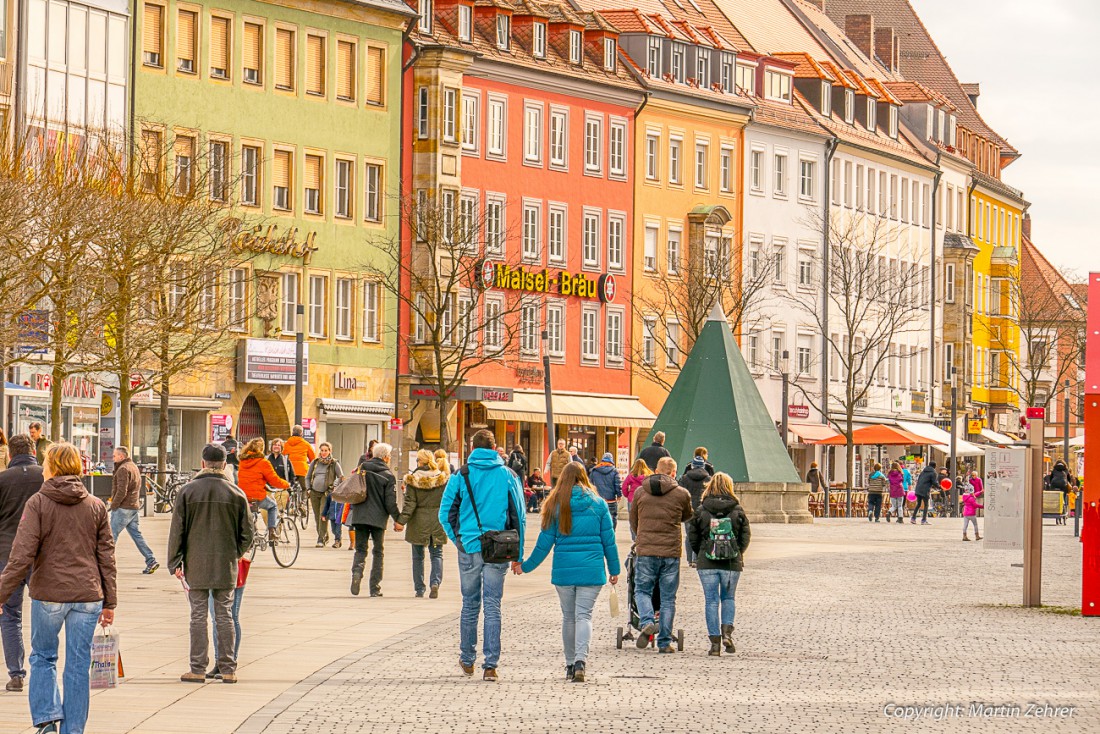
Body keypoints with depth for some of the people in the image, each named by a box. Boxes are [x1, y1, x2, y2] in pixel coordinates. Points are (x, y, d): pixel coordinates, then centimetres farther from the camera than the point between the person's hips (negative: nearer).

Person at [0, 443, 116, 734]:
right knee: (78, 665, 7)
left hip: (48, 594, -2)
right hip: (87, 596, 2)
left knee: (43, 658, 14)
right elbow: (106, 558, 7)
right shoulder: (96, 507, 6)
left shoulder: (37, 503, -5)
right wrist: (110, 602, 12)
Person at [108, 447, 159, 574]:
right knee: (137, 535, 10)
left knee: (112, 535, -4)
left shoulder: (123, 469, -13)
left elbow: (122, 491, -21)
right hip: (134, 506, 9)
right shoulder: (134, 467, 18)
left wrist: (114, 505, -13)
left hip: (123, 508, -9)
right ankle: (151, 561, 6)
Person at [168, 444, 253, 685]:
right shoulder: (236, 494, 0)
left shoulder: (187, 491, -2)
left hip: (196, 565, -1)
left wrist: (175, 562, 4)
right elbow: (247, 532, 3)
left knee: (198, 616, 4)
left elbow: (177, 530, -1)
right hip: (226, 565, 1)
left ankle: (198, 668, 4)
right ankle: (228, 669, 8)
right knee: (225, 616, 7)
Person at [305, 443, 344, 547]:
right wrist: (308, 489, 7)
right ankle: (325, 537, 23)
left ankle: (321, 540, -13)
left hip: (326, 493, -4)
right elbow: (308, 477, 19)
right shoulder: (314, 462, 11)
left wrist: (334, 485, -15)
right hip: (314, 492, 4)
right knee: (317, 517, 8)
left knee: (323, 516, -15)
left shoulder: (334, 463, 1)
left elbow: (341, 477, 0)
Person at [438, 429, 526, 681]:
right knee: (493, 606, 2)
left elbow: (446, 513, 1)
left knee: (470, 605, 13)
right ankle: (491, 664, -2)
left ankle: (467, 660, 23)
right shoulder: (508, 476, 2)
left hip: (470, 547, 0)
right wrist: (518, 554, 9)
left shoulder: (461, 476, -1)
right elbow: (519, 516, 4)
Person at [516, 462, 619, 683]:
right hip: (592, 569, 0)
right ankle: (580, 659, -23)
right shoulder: (598, 503, 2)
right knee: (584, 615, -3)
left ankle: (570, 664, 17)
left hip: (563, 569, 0)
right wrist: (614, 569, 14)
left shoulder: (556, 505, 1)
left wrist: (527, 566, 14)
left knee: (568, 617, 11)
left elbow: (545, 542, 3)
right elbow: (608, 540, 5)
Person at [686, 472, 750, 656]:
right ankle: (727, 631, -6)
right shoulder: (738, 511, -1)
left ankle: (715, 641, 1)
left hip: (707, 563, -1)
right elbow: (745, 538, 1)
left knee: (711, 601, 5)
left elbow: (693, 538, 1)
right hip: (732, 563, 1)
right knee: (728, 598, 16)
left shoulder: (701, 510, -2)